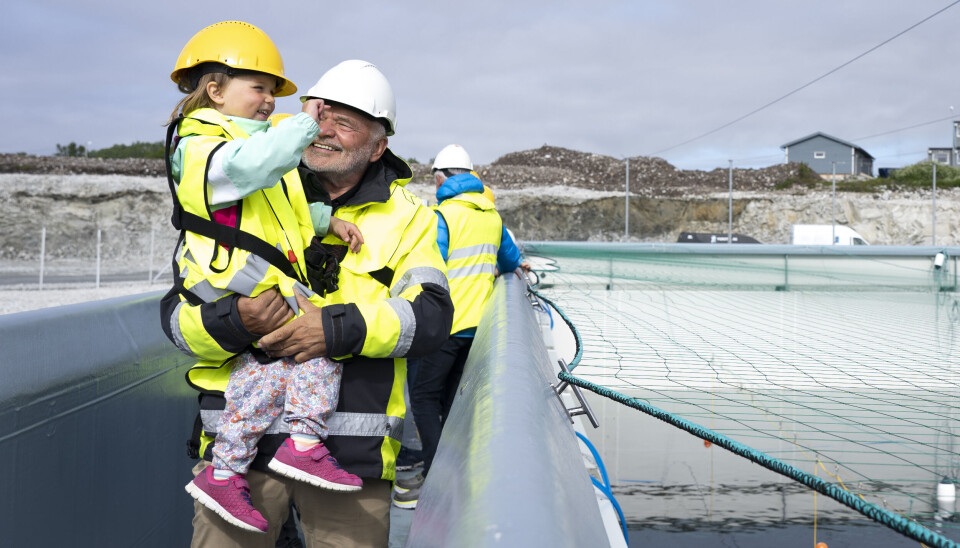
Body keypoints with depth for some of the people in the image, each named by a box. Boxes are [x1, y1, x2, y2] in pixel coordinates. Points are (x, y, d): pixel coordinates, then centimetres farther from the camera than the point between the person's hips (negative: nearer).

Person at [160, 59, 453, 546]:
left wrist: (338, 328, -20)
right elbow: (179, 313, 4)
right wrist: (235, 320, -18)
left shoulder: (406, 218, 8)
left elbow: (431, 315, -5)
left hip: (351, 451, 0)